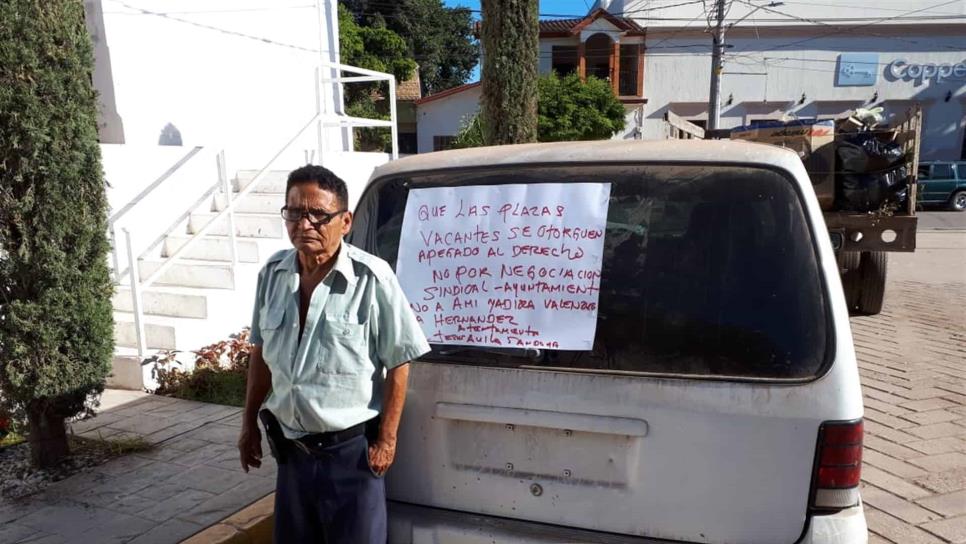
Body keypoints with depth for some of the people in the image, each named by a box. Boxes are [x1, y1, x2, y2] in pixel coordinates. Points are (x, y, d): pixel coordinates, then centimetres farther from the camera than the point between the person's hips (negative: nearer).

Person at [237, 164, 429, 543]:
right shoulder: (273, 273, 0)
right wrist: (249, 423, 14)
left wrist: (386, 439, -11)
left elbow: (398, 363, -14)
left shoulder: (371, 278, -19)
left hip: (352, 449, -5)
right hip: (291, 448, 6)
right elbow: (261, 353, 11)